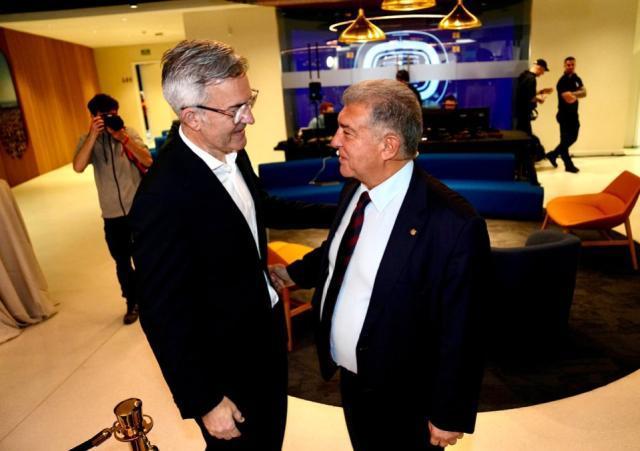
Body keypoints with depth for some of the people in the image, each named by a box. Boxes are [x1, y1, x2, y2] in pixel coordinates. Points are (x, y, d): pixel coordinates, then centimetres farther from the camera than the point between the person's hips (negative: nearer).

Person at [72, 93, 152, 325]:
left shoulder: (129, 133, -2)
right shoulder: (88, 139, 0)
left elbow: (148, 161, -16)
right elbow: (78, 167, -18)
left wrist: (124, 138, -25)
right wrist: (93, 135, -24)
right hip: (113, 214, 1)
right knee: (122, 262, 12)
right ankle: (133, 302, 31)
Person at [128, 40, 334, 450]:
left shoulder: (234, 153, -7)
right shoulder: (164, 196, -32)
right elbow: (163, 314, -24)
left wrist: (332, 214, 8)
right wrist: (205, 402, -15)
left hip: (265, 329, 7)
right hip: (225, 361, -7)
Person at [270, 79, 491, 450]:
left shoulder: (453, 225, -30)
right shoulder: (355, 189, -8)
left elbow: (460, 334, -21)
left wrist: (450, 415, -12)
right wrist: (294, 273, 5)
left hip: (403, 398, -6)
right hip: (350, 377, 7)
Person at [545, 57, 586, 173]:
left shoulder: (577, 79, 10)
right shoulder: (562, 81, -15)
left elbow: (584, 92, -3)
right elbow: (569, 99, -23)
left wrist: (573, 94, -19)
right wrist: (577, 94, -6)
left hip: (574, 114, 9)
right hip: (565, 115, -9)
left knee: (573, 138, 16)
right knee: (565, 140, 0)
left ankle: (553, 154, 29)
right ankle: (569, 165, 11)